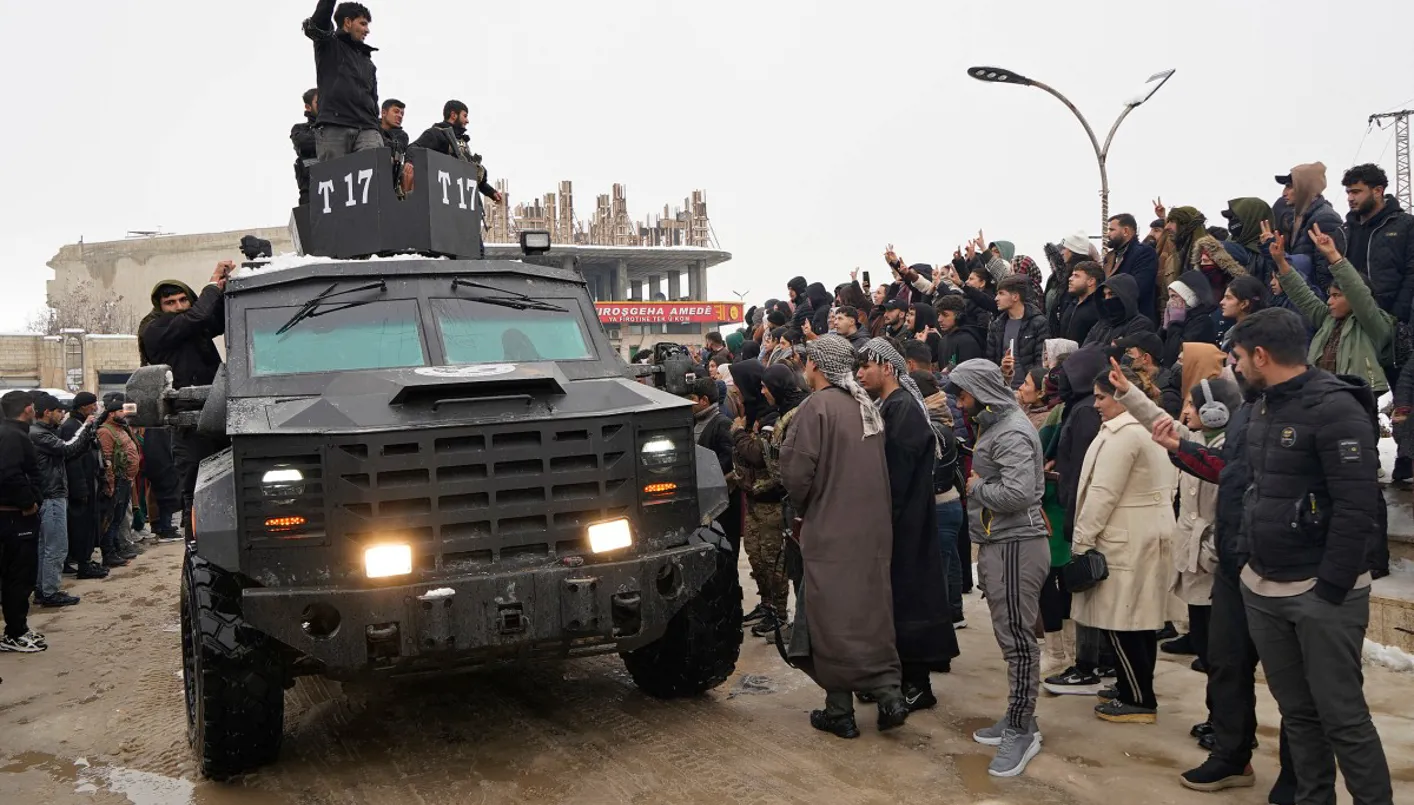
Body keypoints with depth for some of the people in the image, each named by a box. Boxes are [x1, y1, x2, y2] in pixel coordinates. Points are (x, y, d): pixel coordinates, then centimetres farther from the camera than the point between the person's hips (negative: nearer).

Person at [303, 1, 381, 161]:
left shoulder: (368, 63, 30)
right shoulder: (328, 44, 16)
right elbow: (316, 24, -7)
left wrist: (379, 134, 15)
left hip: (366, 129, 4)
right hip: (333, 128, -4)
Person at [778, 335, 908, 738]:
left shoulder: (817, 406, -15)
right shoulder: (867, 405, 7)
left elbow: (796, 470, -19)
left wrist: (803, 507, 2)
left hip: (830, 530, -7)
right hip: (872, 528, 7)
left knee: (832, 619, 3)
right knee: (871, 613, 15)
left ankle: (840, 711, 10)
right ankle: (889, 692, 10)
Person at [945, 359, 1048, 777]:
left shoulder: (1012, 432, -16)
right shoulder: (994, 425, 16)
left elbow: (1017, 493, -26)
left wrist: (976, 487, -12)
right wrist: (976, 484, 4)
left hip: (1016, 546, -10)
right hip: (997, 544, 10)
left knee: (1017, 639, -3)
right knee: (1010, 636, 15)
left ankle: (1022, 731, 5)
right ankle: (1017, 718, 24)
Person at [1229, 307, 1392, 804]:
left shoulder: (1333, 406, -15)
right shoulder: (1265, 406, 11)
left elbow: (1357, 507, -19)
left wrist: (1331, 589, -18)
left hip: (1322, 593, -8)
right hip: (1263, 588, 8)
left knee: (1342, 716, -1)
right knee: (1296, 711, 15)